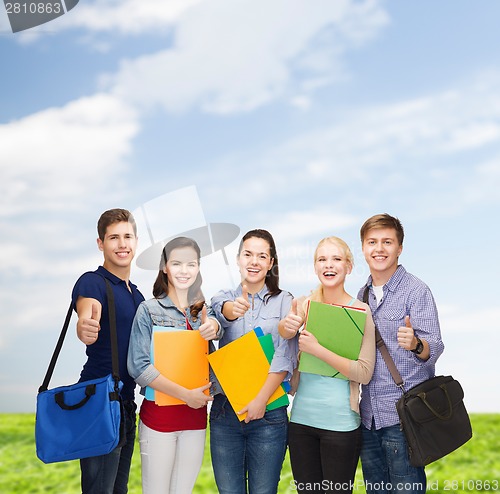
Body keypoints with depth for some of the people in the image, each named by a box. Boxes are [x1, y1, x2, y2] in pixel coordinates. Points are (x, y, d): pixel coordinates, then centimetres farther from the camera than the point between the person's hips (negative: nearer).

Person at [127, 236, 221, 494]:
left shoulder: (203, 311, 10)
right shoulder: (149, 309, -5)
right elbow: (138, 367, -13)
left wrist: (213, 327, -33)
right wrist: (186, 395, -16)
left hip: (195, 414, 4)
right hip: (159, 414, -4)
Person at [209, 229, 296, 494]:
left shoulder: (284, 301, 3)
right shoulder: (224, 297, 8)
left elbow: (285, 355, -7)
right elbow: (222, 313, -17)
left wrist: (262, 398, -17)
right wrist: (234, 308, -41)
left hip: (268, 411, -1)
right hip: (224, 409, 2)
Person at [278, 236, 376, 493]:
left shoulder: (361, 311, -7)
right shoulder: (303, 305, 5)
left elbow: (364, 373, -13)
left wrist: (317, 349, -22)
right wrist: (285, 327, -23)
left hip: (341, 423, -4)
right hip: (301, 417, 4)